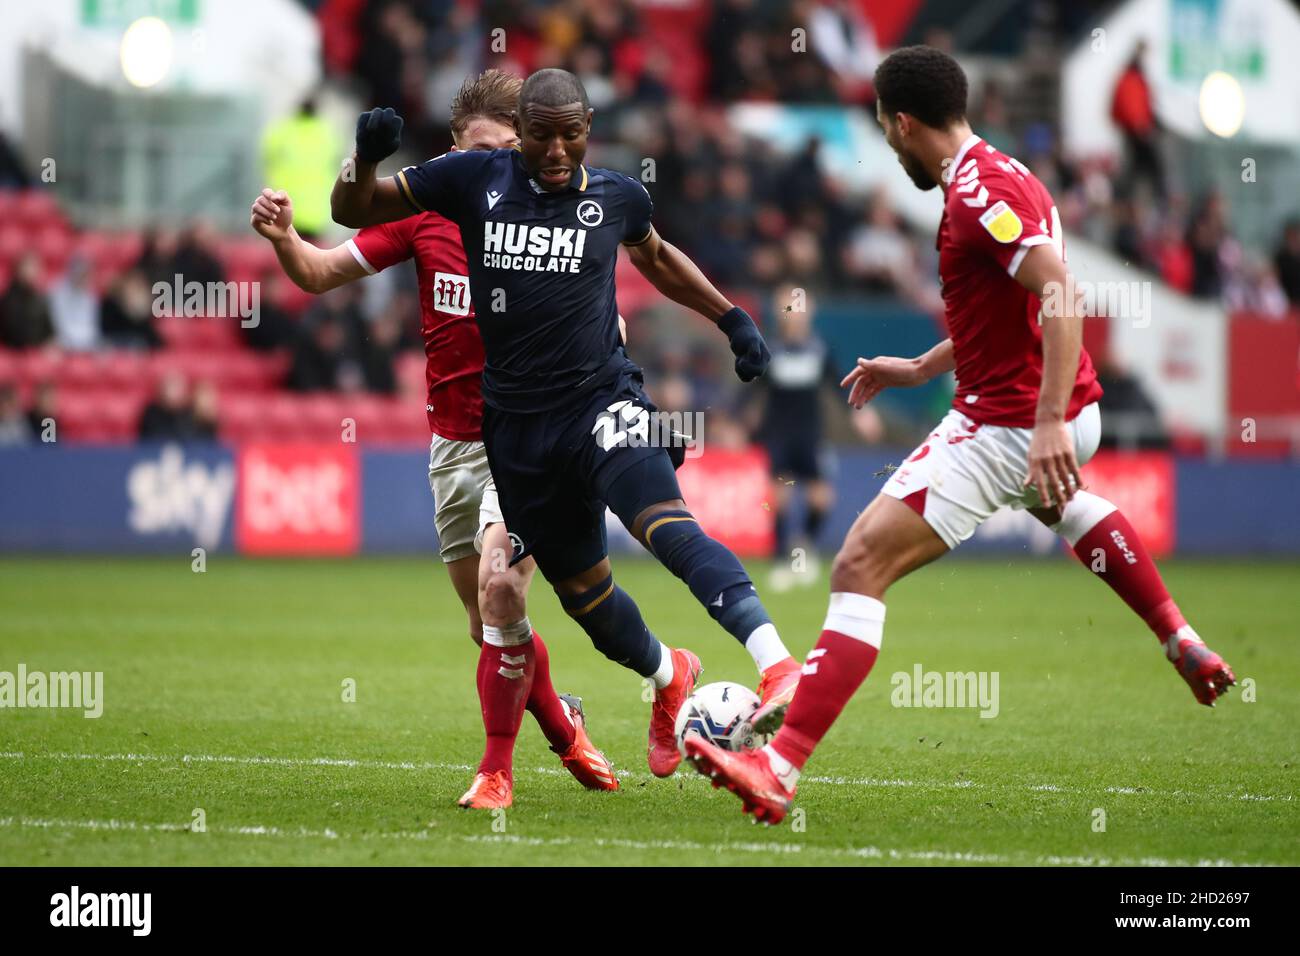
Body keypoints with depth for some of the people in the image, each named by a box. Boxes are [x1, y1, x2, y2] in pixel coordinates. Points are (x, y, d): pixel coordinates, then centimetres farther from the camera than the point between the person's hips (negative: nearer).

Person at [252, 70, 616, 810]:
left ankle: (498, 771, -11)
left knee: (499, 586, -24)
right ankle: (563, 727, 38)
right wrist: (284, 238, -18)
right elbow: (320, 274, 2)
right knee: (493, 622, 10)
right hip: (455, 440, 4)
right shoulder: (426, 214, -2)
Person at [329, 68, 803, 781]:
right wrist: (365, 156, -15)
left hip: (601, 403, -2)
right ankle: (669, 677, 42)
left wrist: (730, 317, 22)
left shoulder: (616, 197, 3)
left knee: (666, 525, -29)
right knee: (580, 588, 12)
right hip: (517, 422, 2)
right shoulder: (475, 181, 0)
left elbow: (656, 256, 27)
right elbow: (353, 211, 6)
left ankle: (777, 668, -45)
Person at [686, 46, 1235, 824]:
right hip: (1067, 414, 11)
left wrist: (1049, 421, -36)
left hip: (1006, 429, -11)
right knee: (1061, 499, 46)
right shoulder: (996, 173, 12)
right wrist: (923, 368, 25)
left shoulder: (978, 192, -19)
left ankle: (780, 770, -23)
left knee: (862, 565, -15)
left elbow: (1060, 294, -30)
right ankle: (1186, 647, 50)